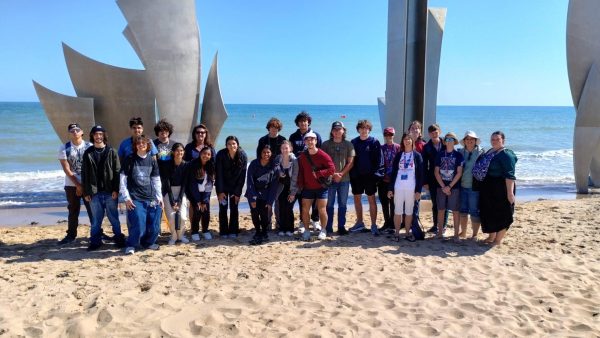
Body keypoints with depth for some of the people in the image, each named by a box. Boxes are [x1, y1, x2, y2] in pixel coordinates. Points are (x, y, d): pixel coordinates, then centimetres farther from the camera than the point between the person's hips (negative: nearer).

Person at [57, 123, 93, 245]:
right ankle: (71, 235, 19)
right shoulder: (64, 148, -1)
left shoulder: (89, 147, -2)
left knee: (92, 209, 3)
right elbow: (66, 169, -5)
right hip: (71, 185, 1)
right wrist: (78, 185, -10)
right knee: (73, 211, 9)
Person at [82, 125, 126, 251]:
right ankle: (95, 241, 15)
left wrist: (116, 189, -9)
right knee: (96, 219, 6)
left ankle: (119, 239, 14)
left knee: (114, 217, 5)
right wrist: (86, 192, 1)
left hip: (110, 192, -1)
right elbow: (84, 174, 7)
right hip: (94, 192, 1)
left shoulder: (111, 152, 3)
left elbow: (117, 171, -1)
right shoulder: (88, 153, 7)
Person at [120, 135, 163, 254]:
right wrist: (126, 198, -8)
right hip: (135, 199, -4)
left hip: (151, 199, 4)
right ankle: (131, 245, 11)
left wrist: (159, 197, 9)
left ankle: (148, 242, 28)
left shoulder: (152, 160, 9)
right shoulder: (129, 159, -1)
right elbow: (123, 180, -2)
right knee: (138, 226, -13)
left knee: (154, 226, 2)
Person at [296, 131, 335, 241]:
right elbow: (300, 171, 9)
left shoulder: (322, 155, -11)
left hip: (321, 187, -4)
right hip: (307, 187, 4)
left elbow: (332, 169, -15)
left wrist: (318, 174, -19)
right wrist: (300, 184, 2)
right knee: (305, 209, 1)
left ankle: (323, 231, 16)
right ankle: (306, 231, 14)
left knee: (321, 210, -1)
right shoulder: (302, 156, 3)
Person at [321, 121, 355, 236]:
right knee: (329, 204, 2)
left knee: (343, 204, 6)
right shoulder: (326, 144, 4)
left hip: (344, 179, 1)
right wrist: (333, 174, -9)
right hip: (329, 178, -1)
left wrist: (341, 174, -10)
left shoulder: (348, 144, 6)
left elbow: (350, 162, 2)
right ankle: (328, 228, 9)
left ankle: (341, 227, 15)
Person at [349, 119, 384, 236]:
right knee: (357, 198, 11)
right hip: (356, 176, 4)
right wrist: (351, 173, 0)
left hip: (369, 176, -4)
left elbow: (379, 159, -6)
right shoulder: (354, 142, 5)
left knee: (371, 199, 0)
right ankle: (359, 223, 24)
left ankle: (374, 225, 6)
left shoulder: (375, 142, -3)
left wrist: (376, 173, -13)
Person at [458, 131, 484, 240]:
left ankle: (475, 234, 14)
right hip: (462, 186, 4)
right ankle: (463, 232, 27)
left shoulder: (481, 153, -2)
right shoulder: (460, 152, 8)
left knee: (475, 211, 2)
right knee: (463, 210, 13)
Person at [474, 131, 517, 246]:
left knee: (500, 213, 1)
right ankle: (491, 236, 29)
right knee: (489, 213, 15)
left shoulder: (506, 154, -14)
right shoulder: (489, 152, 12)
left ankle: (498, 239, 11)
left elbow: (509, 175, -21)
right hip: (488, 189, 9)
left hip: (500, 189, -9)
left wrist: (510, 192, -27)